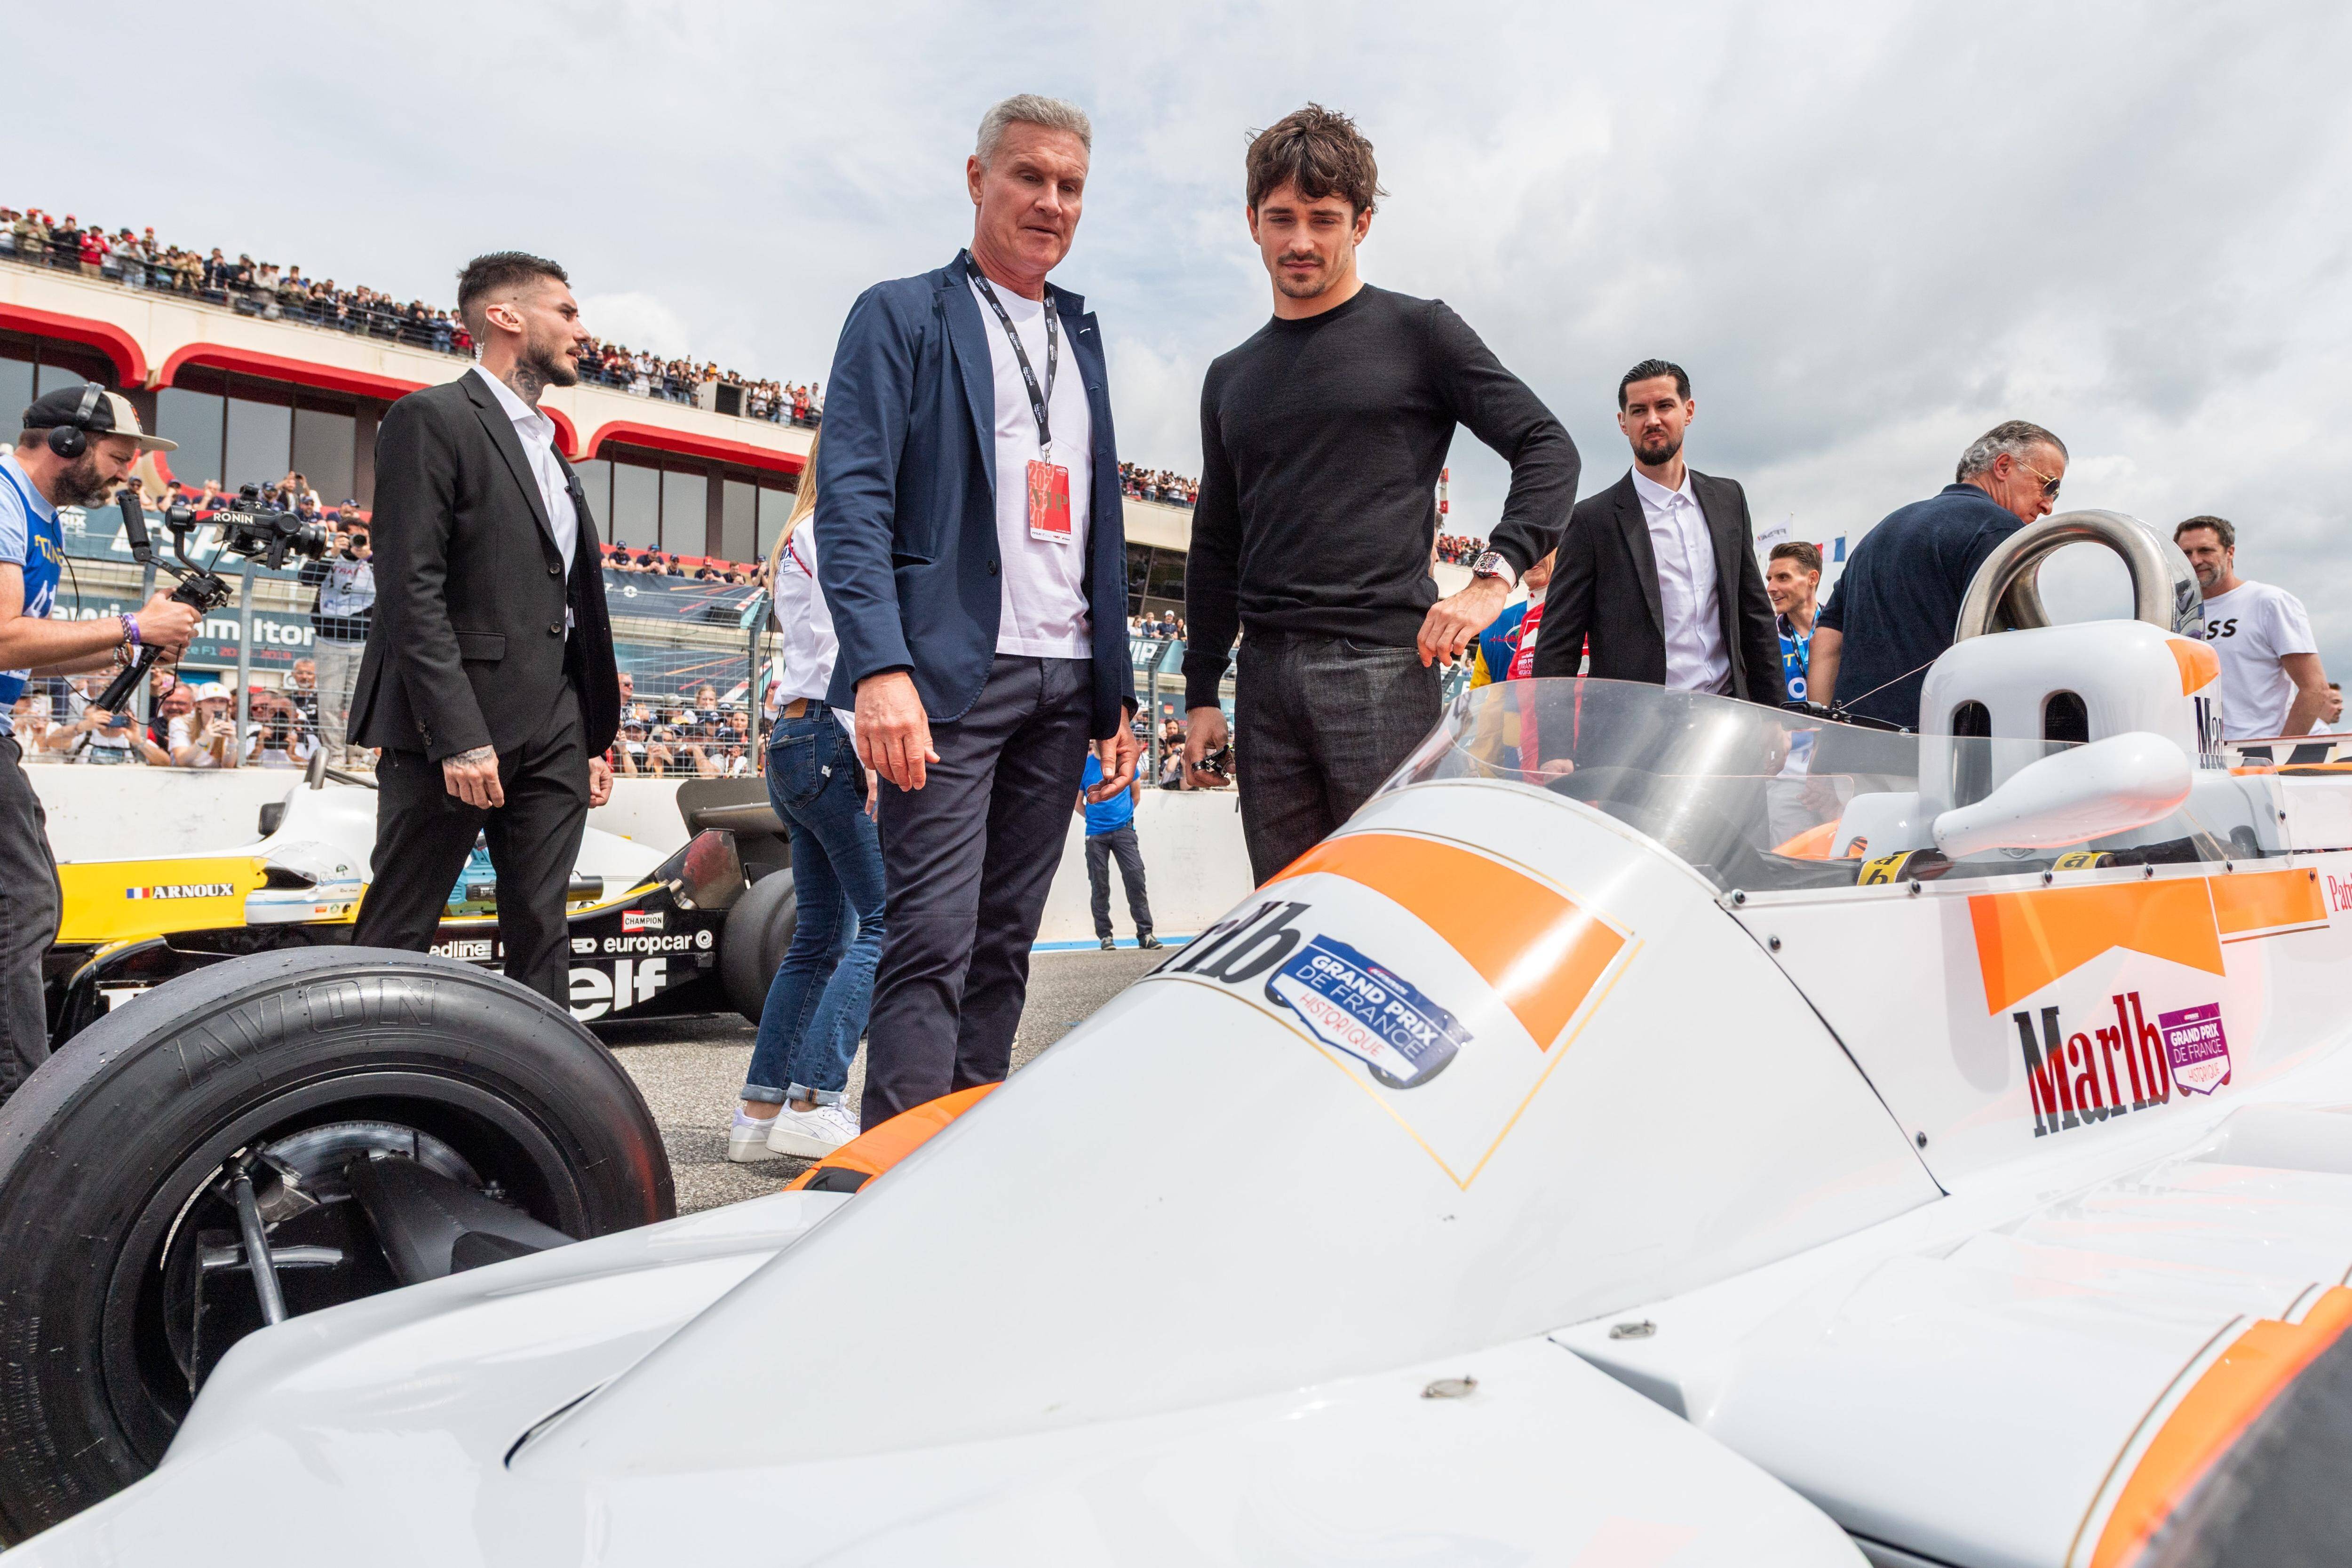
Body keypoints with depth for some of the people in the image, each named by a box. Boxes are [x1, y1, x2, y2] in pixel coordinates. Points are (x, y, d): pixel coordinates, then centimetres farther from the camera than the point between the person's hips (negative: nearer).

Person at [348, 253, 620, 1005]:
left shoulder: (551, 452, 21)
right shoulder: (431, 419, -3)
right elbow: (412, 590, -13)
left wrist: (593, 738, 14)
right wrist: (459, 738, -20)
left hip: (551, 736, 7)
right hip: (453, 725, -7)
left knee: (540, 935, 7)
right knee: (397, 939, 1)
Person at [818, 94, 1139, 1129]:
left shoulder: (1079, 333, 22)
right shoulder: (900, 315, 5)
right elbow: (851, 500, -7)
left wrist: (1116, 691, 14)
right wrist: (880, 668, -22)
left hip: (1065, 682, 6)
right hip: (952, 674, -6)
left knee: (1006, 942, 9)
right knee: (932, 939, -10)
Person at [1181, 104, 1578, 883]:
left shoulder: (1416, 331, 5)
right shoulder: (1231, 378, 19)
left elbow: (1548, 448, 2)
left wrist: (1492, 579, -12)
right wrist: (1201, 691, 16)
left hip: (1384, 664, -5)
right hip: (1265, 675, 5)